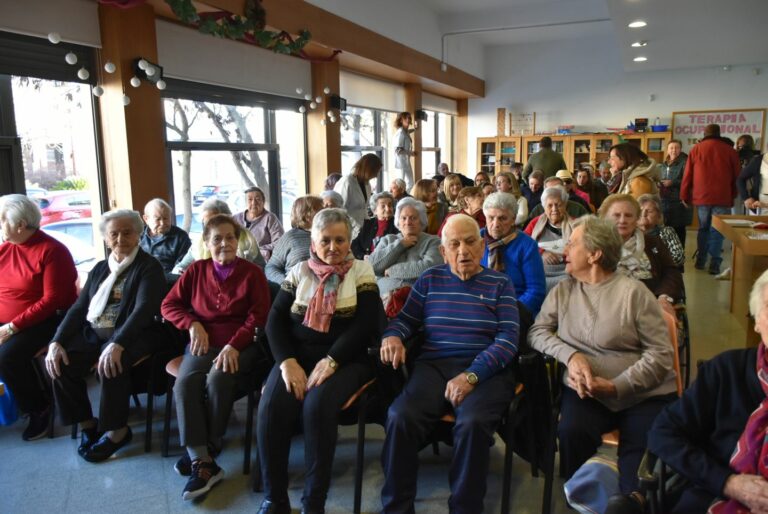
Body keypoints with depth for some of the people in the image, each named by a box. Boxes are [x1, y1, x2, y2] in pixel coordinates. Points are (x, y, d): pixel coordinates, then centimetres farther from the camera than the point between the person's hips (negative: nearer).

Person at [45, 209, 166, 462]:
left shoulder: (149, 266, -5)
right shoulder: (100, 268, 16)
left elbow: (144, 308, -19)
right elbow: (79, 308, 11)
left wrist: (117, 344, -33)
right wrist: (56, 341, -6)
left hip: (131, 335, -6)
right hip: (93, 334, 6)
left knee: (111, 364, -34)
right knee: (60, 363, -18)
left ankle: (117, 430, -12)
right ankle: (86, 424, 2)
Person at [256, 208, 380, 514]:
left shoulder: (361, 271, 3)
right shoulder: (299, 272, 11)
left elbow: (364, 324, -8)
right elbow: (275, 320, 5)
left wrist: (330, 361, -20)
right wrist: (287, 362, -12)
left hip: (344, 359, -2)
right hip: (297, 354, 3)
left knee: (317, 406, -32)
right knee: (271, 407, -25)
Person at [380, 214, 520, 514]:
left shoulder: (499, 284, 9)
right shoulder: (429, 279, 16)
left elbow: (508, 339, -2)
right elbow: (406, 319, 16)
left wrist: (471, 376, -18)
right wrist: (393, 336, -10)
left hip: (486, 371, -1)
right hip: (434, 366, 2)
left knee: (472, 423, -34)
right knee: (400, 417, -28)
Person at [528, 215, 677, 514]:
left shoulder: (633, 292, -5)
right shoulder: (562, 291, 8)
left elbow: (661, 353, -8)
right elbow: (537, 331, 6)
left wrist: (616, 387, -19)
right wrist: (570, 355, -13)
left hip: (642, 393, -2)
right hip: (586, 390, 2)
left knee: (646, 448, -26)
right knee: (571, 431, -27)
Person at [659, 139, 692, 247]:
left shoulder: (684, 162, -6)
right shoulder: (664, 164, 17)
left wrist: (672, 182, -19)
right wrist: (659, 184, 8)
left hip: (679, 201, -6)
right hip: (665, 201, 6)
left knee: (679, 228, -2)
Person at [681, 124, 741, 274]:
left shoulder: (696, 149, 3)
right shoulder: (730, 150, 1)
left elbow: (687, 174, 2)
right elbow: (737, 176, 7)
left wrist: (684, 196, 9)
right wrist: (732, 196, 19)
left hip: (701, 197, 1)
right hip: (722, 198, -1)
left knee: (703, 229, 15)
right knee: (717, 231, 1)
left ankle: (700, 261, 17)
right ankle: (714, 264, -5)